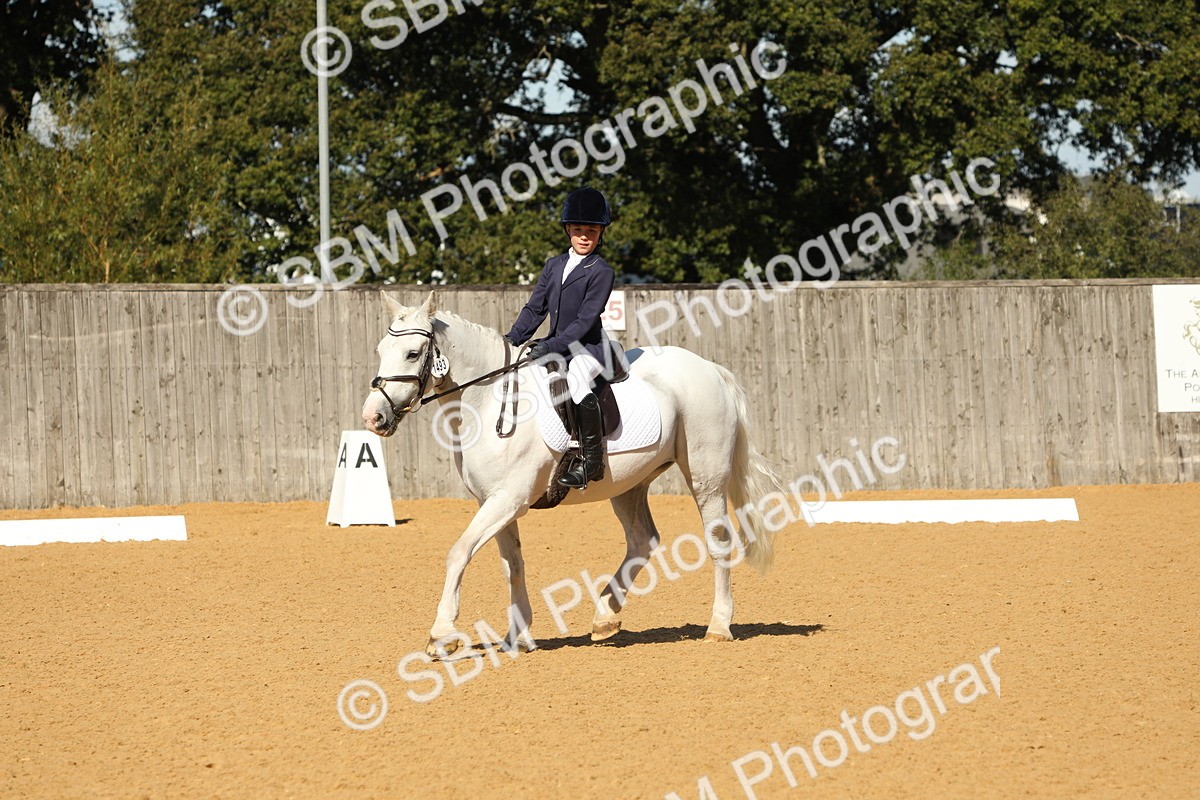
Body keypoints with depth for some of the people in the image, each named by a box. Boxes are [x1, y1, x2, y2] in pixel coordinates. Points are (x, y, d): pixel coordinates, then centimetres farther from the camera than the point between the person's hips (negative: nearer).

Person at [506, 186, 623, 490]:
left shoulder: (601, 271, -8)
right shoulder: (554, 265, 12)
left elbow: (585, 320, -15)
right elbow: (535, 309, 11)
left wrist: (550, 347, -22)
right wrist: (512, 340, -3)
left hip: (588, 347, -8)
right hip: (555, 346, 8)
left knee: (576, 374, -36)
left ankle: (591, 459, -28)